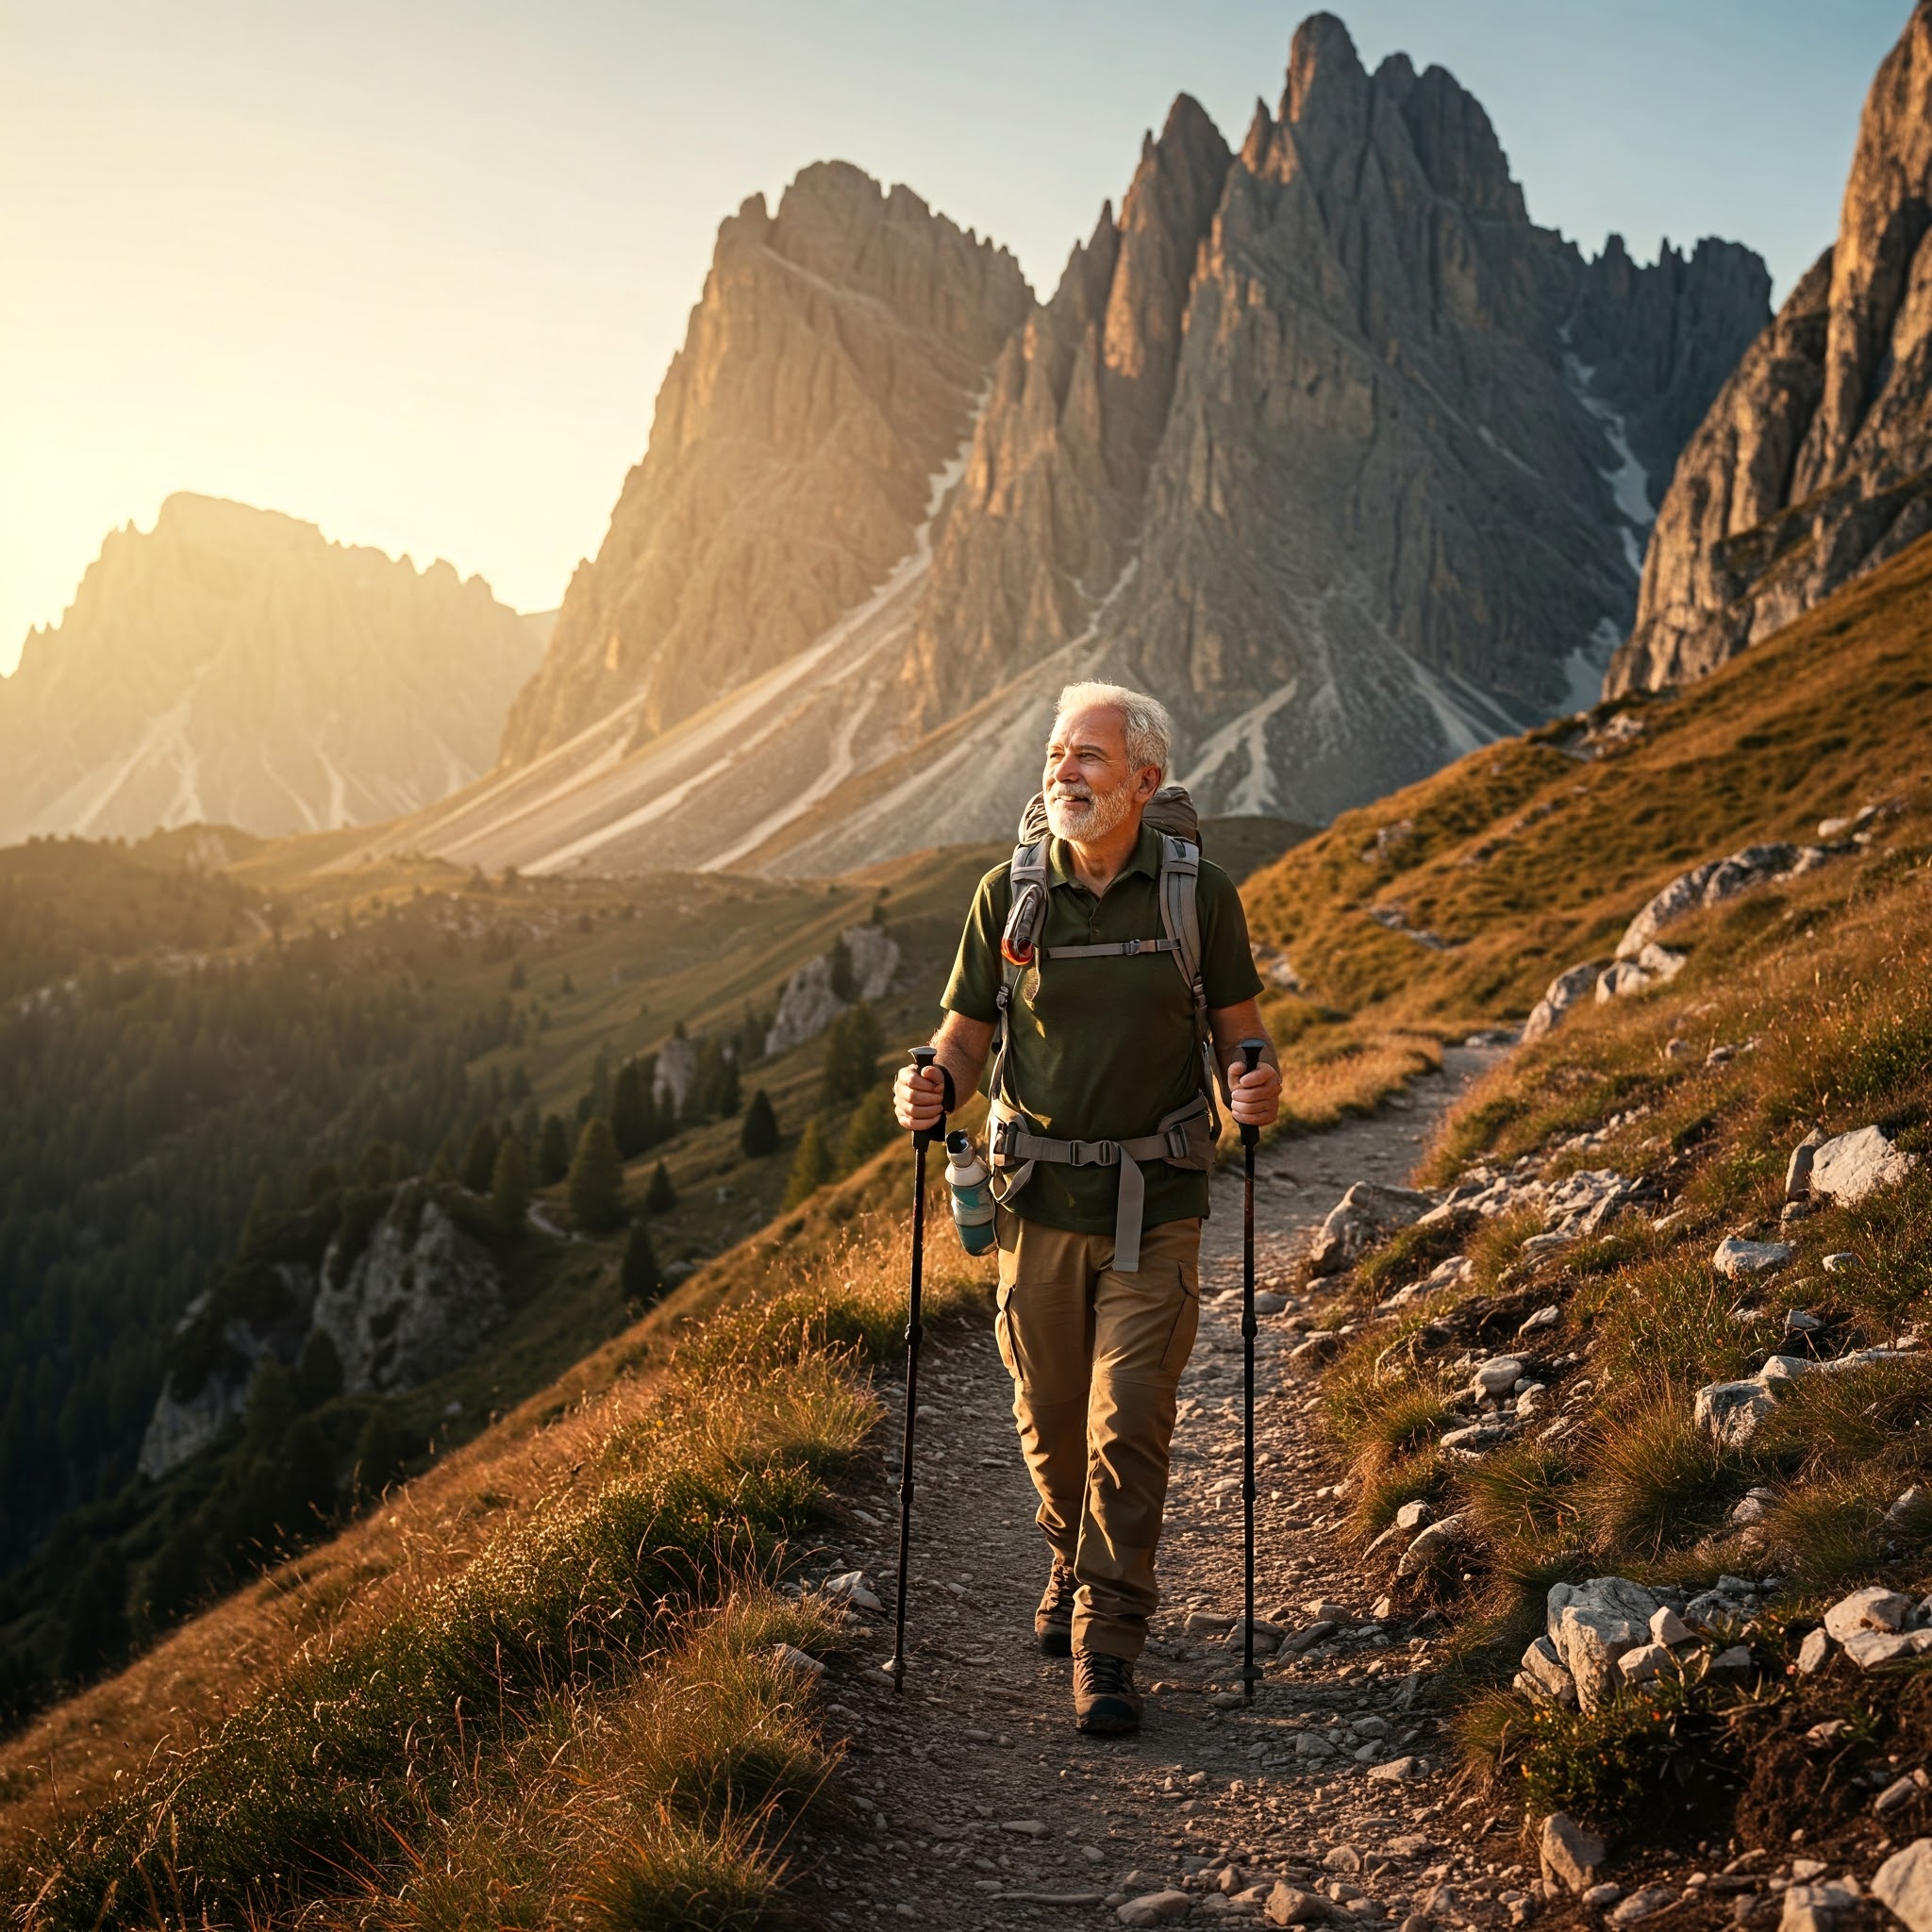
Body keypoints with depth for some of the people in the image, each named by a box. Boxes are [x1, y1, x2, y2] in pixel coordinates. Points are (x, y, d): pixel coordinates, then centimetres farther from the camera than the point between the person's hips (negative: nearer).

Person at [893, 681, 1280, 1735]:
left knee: (1131, 1421, -7)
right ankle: (1074, 1559, 42)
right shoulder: (1009, 894, -2)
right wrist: (929, 1085, -16)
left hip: (1155, 1203, -2)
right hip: (1040, 1198, 2)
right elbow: (966, 1032, 5)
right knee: (1049, 1415, 12)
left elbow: (1238, 1027, 4)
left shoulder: (1200, 894, -5)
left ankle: (1105, 1646, 4)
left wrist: (1254, 1085, -18)